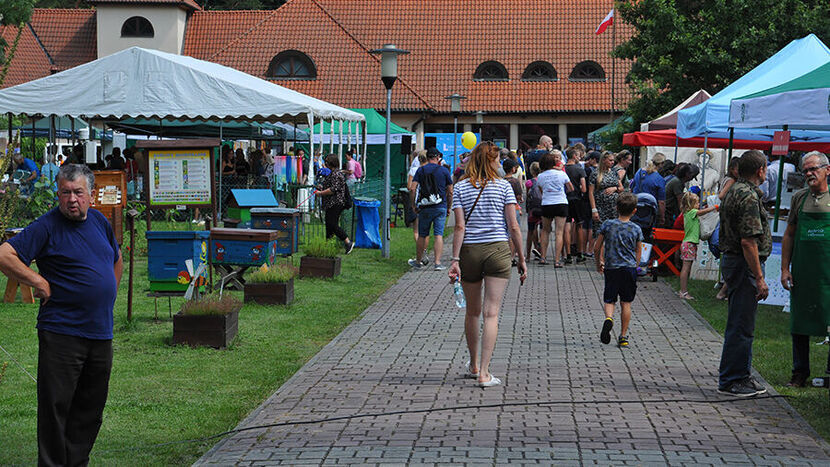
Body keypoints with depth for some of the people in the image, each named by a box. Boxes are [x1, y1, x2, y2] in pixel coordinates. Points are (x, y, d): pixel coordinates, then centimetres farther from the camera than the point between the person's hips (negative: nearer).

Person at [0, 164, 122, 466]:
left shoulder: (100, 222, 11)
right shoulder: (47, 226, -8)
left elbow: (116, 260, 29)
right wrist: (39, 283, -16)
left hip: (101, 333, 6)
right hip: (62, 333, -6)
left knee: (91, 408, 12)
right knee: (56, 406, -4)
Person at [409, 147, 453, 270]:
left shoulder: (420, 170, 3)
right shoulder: (444, 171, 3)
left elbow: (413, 189, -4)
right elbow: (450, 192, 4)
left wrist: (414, 205, 6)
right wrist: (449, 207, 15)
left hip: (424, 208, 1)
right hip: (440, 207, -1)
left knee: (422, 235, 10)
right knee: (438, 235, -2)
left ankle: (418, 261, 21)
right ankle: (438, 263, -9)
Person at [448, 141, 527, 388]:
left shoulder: (461, 188, 2)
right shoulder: (503, 186, 0)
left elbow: (460, 227, -6)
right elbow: (513, 226, -2)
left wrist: (454, 260, -6)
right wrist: (522, 259, 4)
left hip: (469, 251, 2)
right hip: (498, 249, -2)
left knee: (472, 311, 17)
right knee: (491, 313, -3)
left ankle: (473, 365, 33)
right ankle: (484, 373, -9)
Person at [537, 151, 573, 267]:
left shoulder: (540, 176, 1)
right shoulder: (561, 173, -1)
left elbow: (541, 190, 11)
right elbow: (571, 189, 9)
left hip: (546, 204, 1)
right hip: (561, 204, -1)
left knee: (545, 231, 18)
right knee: (559, 233, -3)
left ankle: (543, 257, 14)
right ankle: (557, 260, -8)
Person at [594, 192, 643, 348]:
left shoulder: (607, 225, -3)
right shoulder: (636, 229, -2)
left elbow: (597, 249, 2)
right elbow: (638, 254, 5)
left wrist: (598, 264, 18)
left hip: (611, 267, 0)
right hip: (629, 268, 0)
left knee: (609, 300, 9)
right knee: (626, 303, 9)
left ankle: (609, 318, -23)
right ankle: (623, 337, 12)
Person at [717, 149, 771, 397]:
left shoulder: (734, 191, 15)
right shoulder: (749, 196, -18)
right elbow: (748, 241, -23)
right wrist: (759, 278, -21)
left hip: (732, 259, 11)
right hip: (745, 265, -11)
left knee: (741, 324, 16)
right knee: (741, 326, -5)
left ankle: (740, 376, 24)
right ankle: (730, 381, 0)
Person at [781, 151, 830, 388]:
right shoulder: (799, 198, 10)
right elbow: (789, 235, 13)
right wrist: (784, 268, 6)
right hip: (801, 271, 3)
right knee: (799, 324, 7)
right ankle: (800, 373, 17)